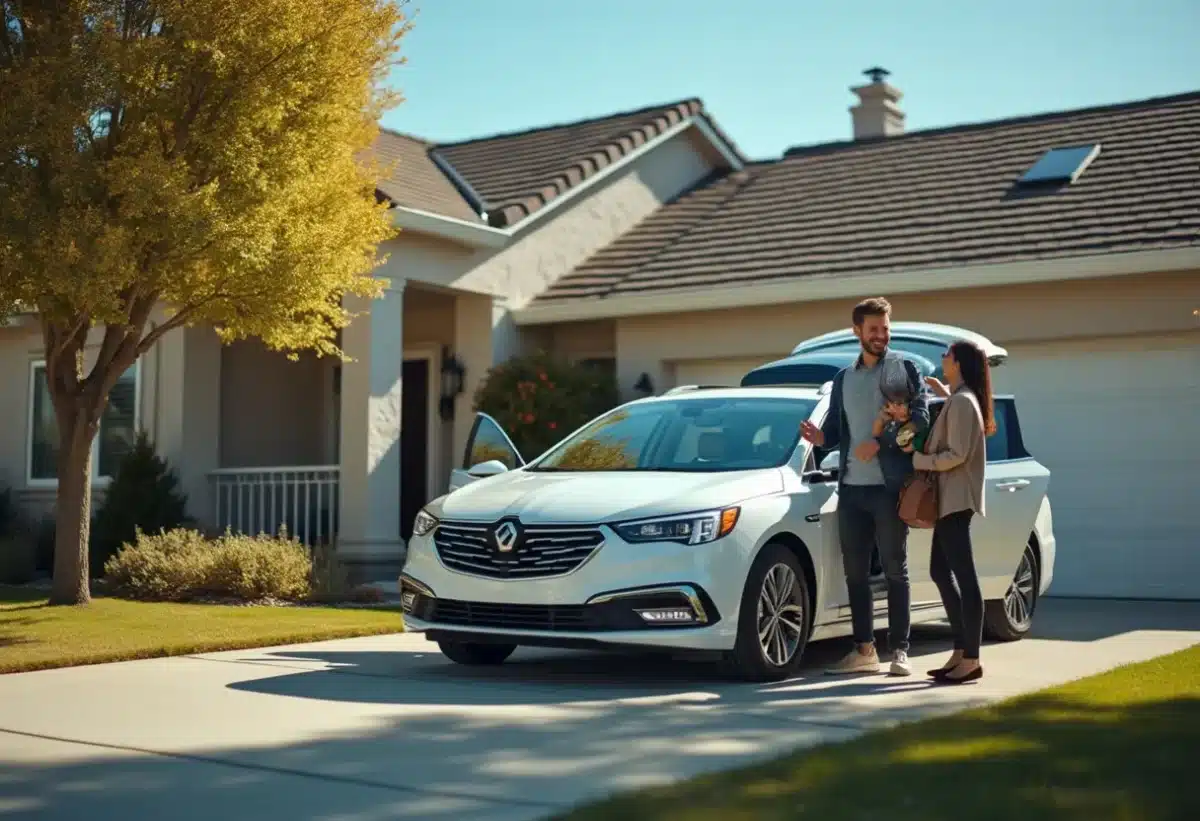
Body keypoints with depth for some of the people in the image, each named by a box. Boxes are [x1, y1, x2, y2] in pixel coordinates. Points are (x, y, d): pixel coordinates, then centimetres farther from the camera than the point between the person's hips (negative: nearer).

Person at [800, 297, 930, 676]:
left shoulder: (904, 368, 1)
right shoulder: (843, 378, 17)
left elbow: (920, 418, -9)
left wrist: (880, 442, -18)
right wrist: (820, 437, -3)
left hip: (889, 487, -5)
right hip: (851, 488, 5)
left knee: (895, 570, -1)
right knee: (855, 571, 7)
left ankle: (899, 650, 5)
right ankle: (863, 649, 15)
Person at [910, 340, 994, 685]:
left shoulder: (961, 401, -14)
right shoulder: (961, 399, 16)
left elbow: (957, 454, -21)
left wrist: (919, 460, -11)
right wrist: (943, 393, 32)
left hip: (956, 498, -11)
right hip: (950, 498, 11)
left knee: (964, 576, -9)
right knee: (941, 572, 13)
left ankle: (971, 660, -8)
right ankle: (961, 650, 17)